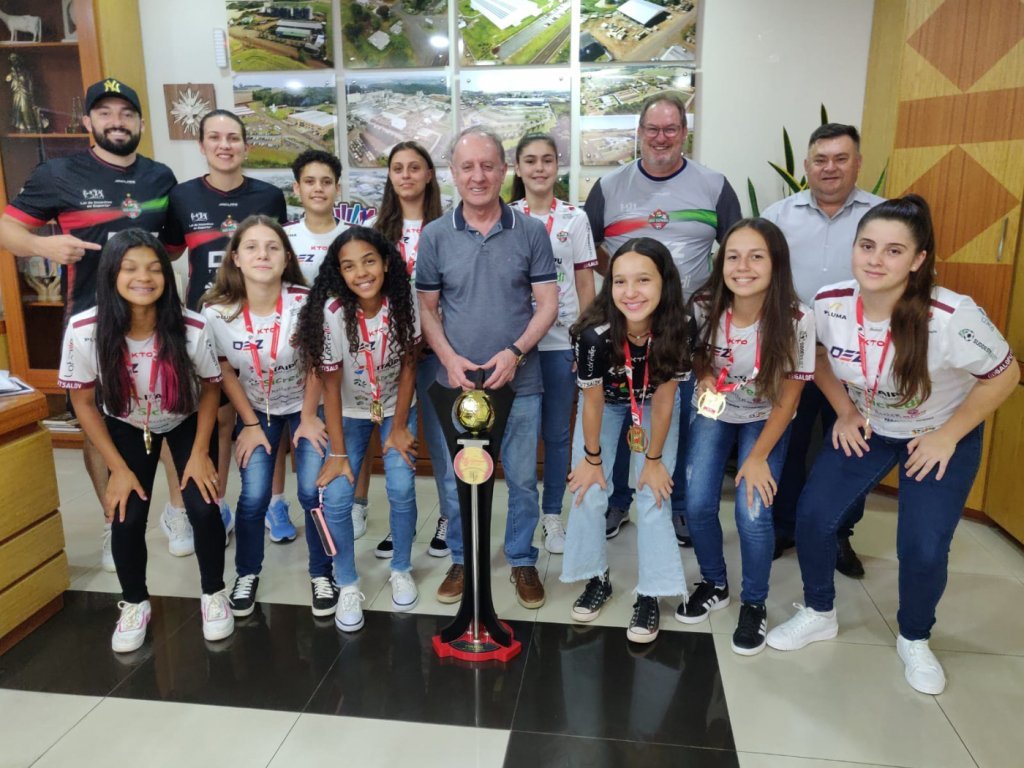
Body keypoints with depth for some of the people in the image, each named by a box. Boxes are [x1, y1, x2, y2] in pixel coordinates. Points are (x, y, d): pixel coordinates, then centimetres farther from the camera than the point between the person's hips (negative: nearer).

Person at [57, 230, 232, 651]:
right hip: (127, 428, 1)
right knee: (127, 517, -9)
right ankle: (135, 604, 21)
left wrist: (199, 452, -13)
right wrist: (118, 467, -12)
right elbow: (83, 402, -13)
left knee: (204, 508, -13)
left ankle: (213, 594, 16)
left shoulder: (192, 328, -30)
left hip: (187, 423, -1)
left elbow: (210, 388, -11)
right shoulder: (84, 330, -28)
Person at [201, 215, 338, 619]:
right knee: (253, 497, -5)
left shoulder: (305, 302, -27)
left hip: (305, 405, -1)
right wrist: (250, 424, -3)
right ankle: (247, 573, 23)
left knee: (313, 491, -8)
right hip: (256, 409, 1)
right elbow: (225, 371, -7)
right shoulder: (216, 311, -22)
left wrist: (308, 417, -6)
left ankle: (321, 573, 15)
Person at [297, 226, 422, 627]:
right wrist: (337, 452, -16)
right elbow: (330, 384, -18)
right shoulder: (332, 312, -26)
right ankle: (348, 587, 12)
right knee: (336, 498, -10)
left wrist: (399, 427, -8)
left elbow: (408, 367, -8)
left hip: (396, 407, 1)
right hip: (349, 412, -1)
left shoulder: (402, 301, -20)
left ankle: (401, 570, 17)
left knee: (401, 490, -10)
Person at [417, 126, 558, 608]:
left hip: (520, 382, 0)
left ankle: (522, 561, 30)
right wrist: (449, 358, -10)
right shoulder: (435, 235, 1)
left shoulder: (530, 231, -1)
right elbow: (427, 308, 5)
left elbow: (547, 303, -1)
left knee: (522, 478, 10)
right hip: (456, 381, 1)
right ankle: (462, 560, 32)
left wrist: (515, 352, -15)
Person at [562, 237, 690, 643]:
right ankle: (597, 578, 20)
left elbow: (663, 397, -18)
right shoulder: (595, 333, -36)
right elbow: (593, 400, -21)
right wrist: (592, 457, -9)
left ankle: (650, 594, 9)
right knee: (588, 492, -2)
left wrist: (654, 459, -10)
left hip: (654, 404, 0)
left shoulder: (677, 330, -32)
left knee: (654, 496, -5)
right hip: (605, 402, 0)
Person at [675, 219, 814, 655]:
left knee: (753, 514, -13)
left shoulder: (796, 321, -27)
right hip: (713, 413, 2)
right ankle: (714, 584, 23)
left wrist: (758, 457, -15)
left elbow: (788, 398, -15)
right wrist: (704, 378, -21)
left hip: (765, 420, -2)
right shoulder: (703, 308, -22)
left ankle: (754, 604, 14)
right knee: (697, 504, -7)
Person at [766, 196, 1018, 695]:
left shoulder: (951, 317, -32)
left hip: (941, 436, -3)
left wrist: (947, 435, -15)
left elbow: (1004, 375, -15)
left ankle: (914, 641, 23)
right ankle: (819, 614, 20)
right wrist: (844, 411, -4)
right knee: (813, 515, -7)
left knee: (923, 548, -9)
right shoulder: (829, 304, -21)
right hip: (867, 428, 3)